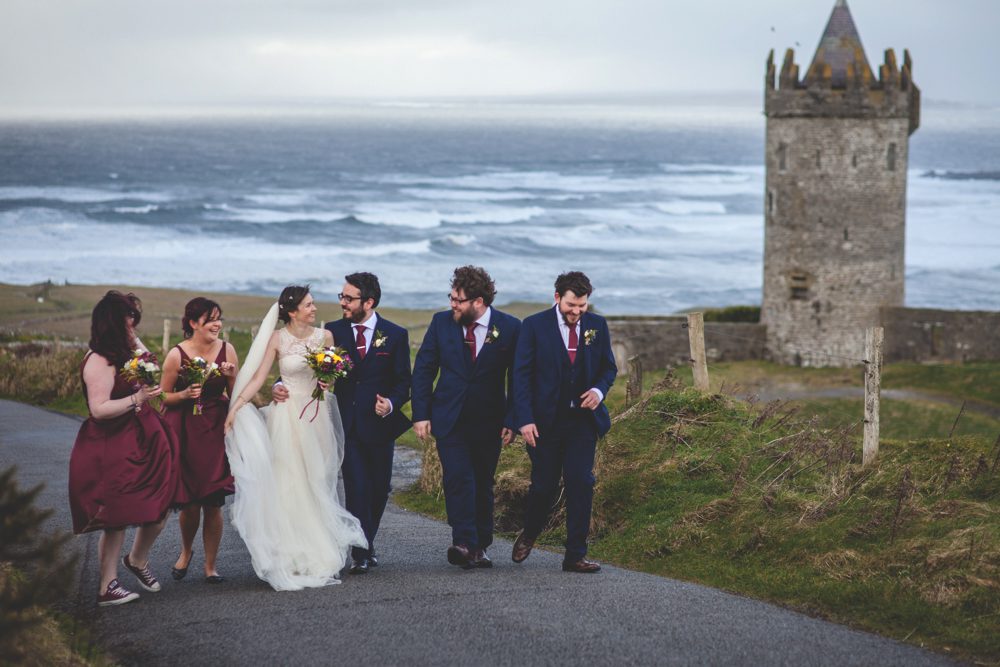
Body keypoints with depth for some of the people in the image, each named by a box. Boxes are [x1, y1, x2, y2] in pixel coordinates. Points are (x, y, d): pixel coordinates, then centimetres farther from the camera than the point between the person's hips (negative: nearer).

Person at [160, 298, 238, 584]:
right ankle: (186, 550, 30)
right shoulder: (177, 355, -9)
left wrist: (231, 376, -14)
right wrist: (185, 394, -19)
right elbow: (163, 396, 0)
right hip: (185, 431, -2)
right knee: (190, 503, -1)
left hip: (217, 430, 2)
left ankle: (210, 565, 16)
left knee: (213, 503, 0)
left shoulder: (227, 350, -1)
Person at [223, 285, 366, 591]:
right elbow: (258, 378, -8)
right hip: (288, 415, -3)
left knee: (317, 483, 7)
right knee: (288, 485, -2)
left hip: (318, 415, 3)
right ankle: (291, 556, 4)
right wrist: (235, 407, -17)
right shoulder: (277, 340, -5)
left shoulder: (324, 336, 3)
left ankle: (319, 552, 15)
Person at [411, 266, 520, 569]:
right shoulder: (442, 322, -1)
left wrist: (511, 421, -5)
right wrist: (420, 415, -2)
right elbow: (423, 370, 4)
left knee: (483, 484, 10)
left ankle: (479, 546, 22)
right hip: (449, 419, 0)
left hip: (489, 421, 0)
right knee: (458, 479, -15)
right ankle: (464, 544, -23)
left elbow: (517, 379, 0)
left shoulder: (510, 328, -6)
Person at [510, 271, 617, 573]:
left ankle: (575, 556, -1)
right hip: (545, 420, -2)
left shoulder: (597, 325, 5)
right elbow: (521, 375, -6)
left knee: (581, 484, -6)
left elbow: (609, 366, 14)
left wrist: (599, 390, -9)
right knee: (544, 485, 3)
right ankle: (529, 534, 34)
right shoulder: (534, 326, -5)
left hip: (583, 418, 2)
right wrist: (525, 419, -15)